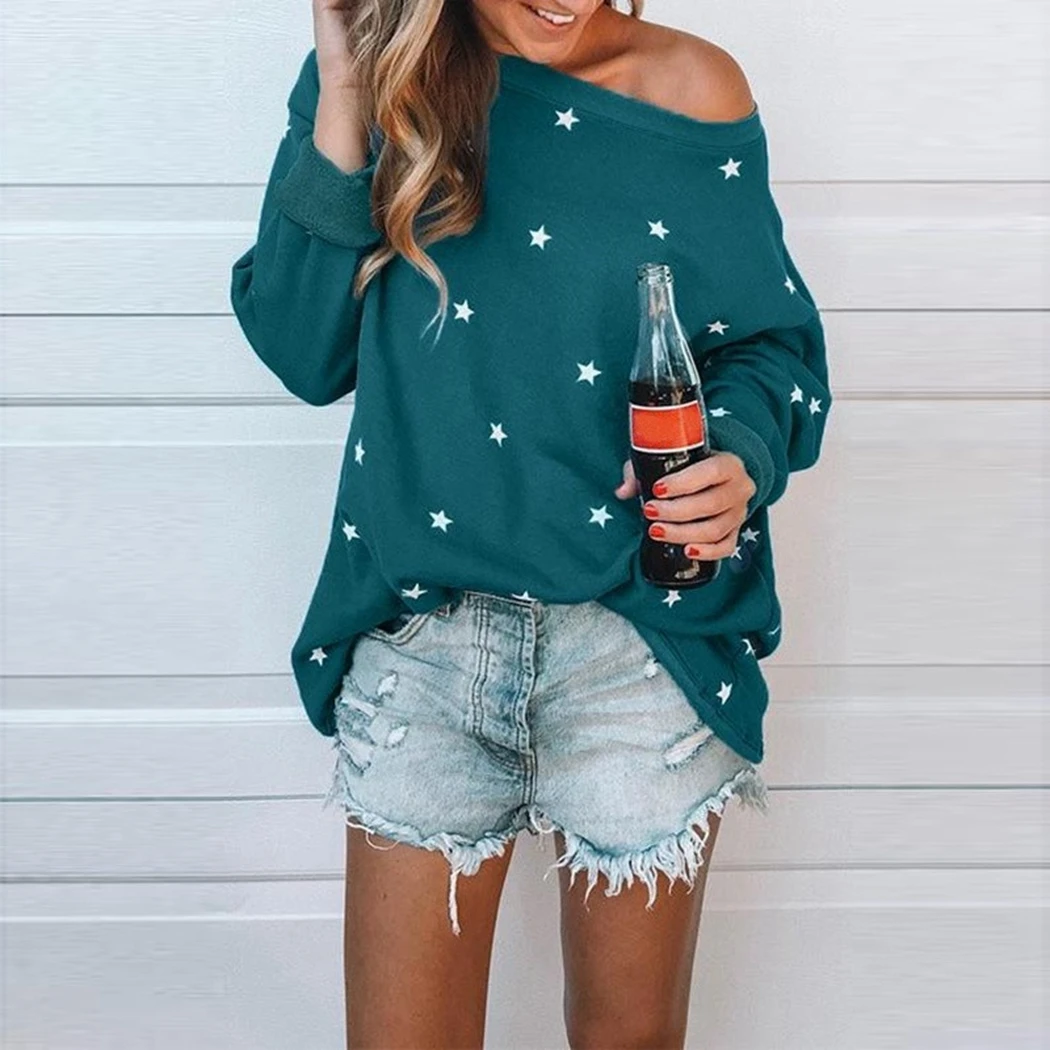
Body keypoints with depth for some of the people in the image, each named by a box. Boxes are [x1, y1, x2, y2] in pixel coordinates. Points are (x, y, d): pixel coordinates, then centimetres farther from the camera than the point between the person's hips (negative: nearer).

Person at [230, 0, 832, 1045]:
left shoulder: (694, 90, -2)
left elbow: (765, 344, 4)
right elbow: (305, 352, -5)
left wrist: (739, 460, -17)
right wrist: (343, 103, -12)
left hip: (641, 623, 0)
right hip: (422, 620, 1)